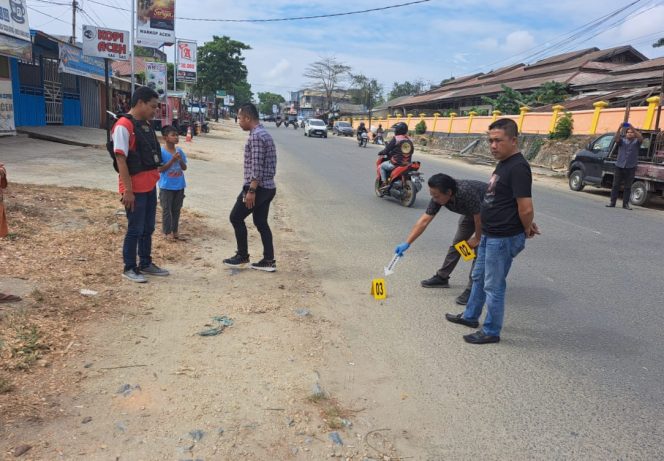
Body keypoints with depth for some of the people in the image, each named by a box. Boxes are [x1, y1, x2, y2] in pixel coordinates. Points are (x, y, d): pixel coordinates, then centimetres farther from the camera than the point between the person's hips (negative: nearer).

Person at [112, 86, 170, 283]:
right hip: (135, 188, -8)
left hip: (150, 186, 8)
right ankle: (129, 268, 14)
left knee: (148, 228, 15)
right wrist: (128, 190, -20)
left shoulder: (146, 125, 12)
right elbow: (121, 159, -19)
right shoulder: (124, 126, -15)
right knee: (135, 229, 1)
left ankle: (146, 264, 28)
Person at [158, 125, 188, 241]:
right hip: (166, 187, -5)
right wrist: (172, 160, -21)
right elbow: (160, 169, -14)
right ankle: (167, 231, 15)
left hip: (179, 186, 5)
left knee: (176, 209, 13)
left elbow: (184, 168, 7)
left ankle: (174, 230, 25)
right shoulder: (161, 152, -12)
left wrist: (180, 160, -14)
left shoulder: (180, 151, 2)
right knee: (166, 209, 5)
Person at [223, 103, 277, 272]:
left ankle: (242, 257, 12)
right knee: (261, 222, 11)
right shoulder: (265, 134, 16)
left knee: (236, 218, 3)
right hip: (268, 187, 9)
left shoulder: (256, 136, -16)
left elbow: (257, 166, -22)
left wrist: (251, 190, -22)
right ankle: (269, 261, 12)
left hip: (258, 187, -9)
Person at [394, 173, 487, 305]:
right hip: (471, 212, 7)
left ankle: (472, 290, -9)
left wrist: (477, 238, -16)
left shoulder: (466, 193, -44)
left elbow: (480, 218, -32)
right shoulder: (439, 196, -23)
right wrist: (407, 243, -23)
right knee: (457, 243, 11)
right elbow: (424, 221, -20)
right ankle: (442, 277, 24)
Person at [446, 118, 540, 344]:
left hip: (503, 239, -10)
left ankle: (491, 331, 20)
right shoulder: (503, 163, 9)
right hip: (489, 235, 10)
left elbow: (526, 209, -26)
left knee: (493, 286, 4)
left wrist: (526, 230, -7)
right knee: (478, 277, 23)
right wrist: (528, 225, 11)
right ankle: (470, 316, 41)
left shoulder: (518, 167, -22)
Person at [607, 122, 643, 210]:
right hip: (619, 166, 0)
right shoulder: (622, 140, 9)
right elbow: (616, 138, -13)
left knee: (628, 187, 3)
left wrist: (633, 129, -27)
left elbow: (641, 138, -15)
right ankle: (612, 202, 5)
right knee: (616, 185, 1)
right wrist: (619, 129, -30)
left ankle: (625, 204, 6)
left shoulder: (636, 142, 7)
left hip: (631, 167, 0)